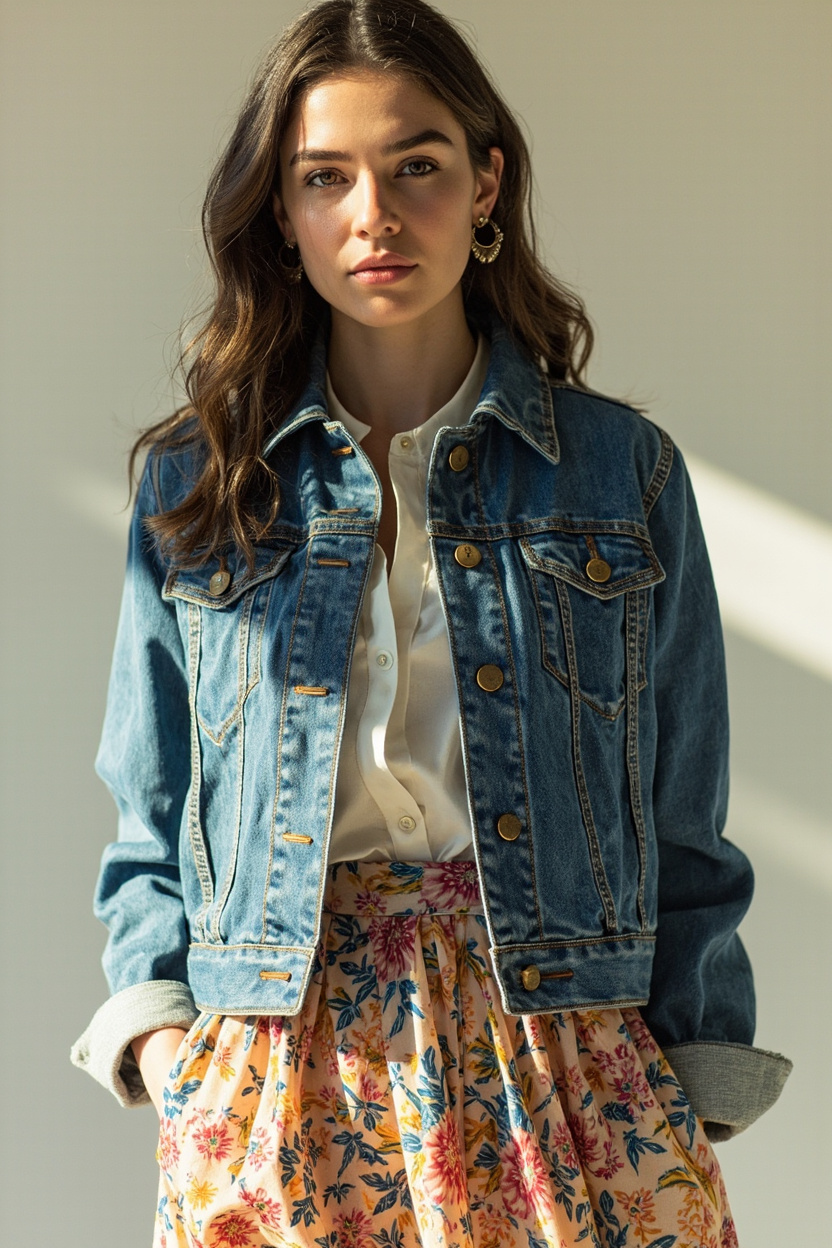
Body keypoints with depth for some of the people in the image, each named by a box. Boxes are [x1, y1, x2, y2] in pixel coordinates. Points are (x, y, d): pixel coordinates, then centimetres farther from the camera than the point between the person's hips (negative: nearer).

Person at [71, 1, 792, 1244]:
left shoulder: (624, 473, 3)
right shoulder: (197, 486, 5)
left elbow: (680, 837, 5)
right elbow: (152, 815, 10)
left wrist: (693, 1106, 1)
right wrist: (155, 1014, -4)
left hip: (559, 1039, 0)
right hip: (278, 1074, 1)